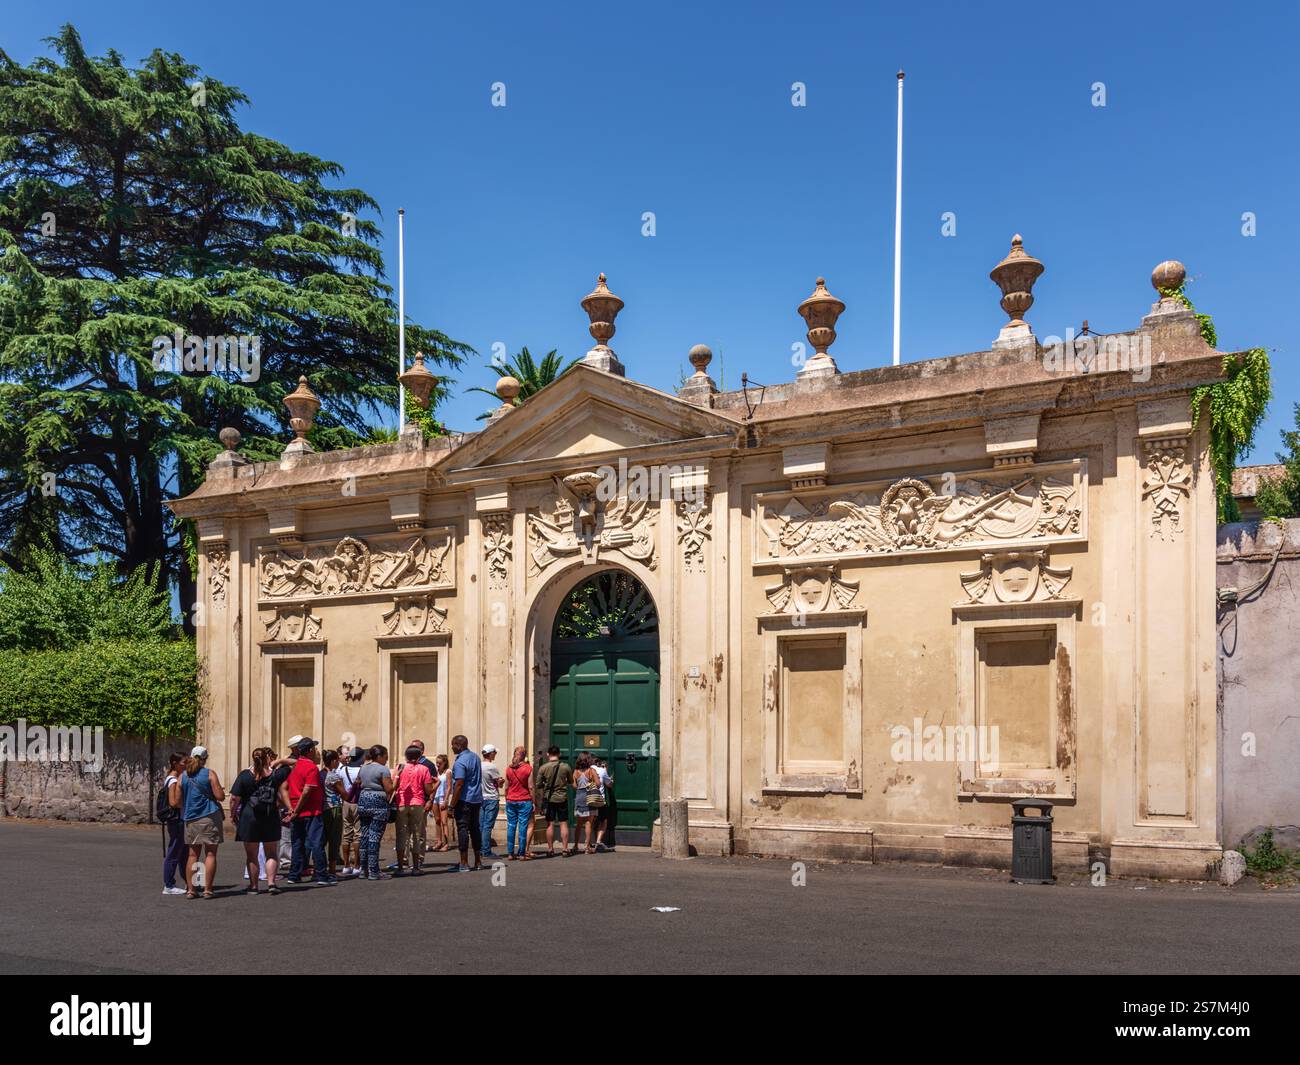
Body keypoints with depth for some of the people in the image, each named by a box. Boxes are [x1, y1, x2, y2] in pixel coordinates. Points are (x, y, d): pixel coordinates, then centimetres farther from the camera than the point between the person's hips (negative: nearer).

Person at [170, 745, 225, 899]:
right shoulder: (209, 774, -5)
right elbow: (220, 797, -10)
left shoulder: (182, 777, 6)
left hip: (191, 820, 4)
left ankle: (190, 890, 9)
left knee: (193, 855, 11)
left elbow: (176, 802, 7)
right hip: (209, 817, -4)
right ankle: (207, 889, -2)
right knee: (210, 854, 1)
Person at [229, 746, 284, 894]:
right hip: (271, 819, 1)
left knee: (251, 855, 10)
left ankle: (253, 886, 15)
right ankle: (271, 883, 2)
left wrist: (233, 814, 5)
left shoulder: (245, 775, -7)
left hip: (249, 818, -1)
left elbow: (235, 798, -8)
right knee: (272, 854, 13)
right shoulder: (275, 774, -4)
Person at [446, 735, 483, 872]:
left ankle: (464, 864, -5)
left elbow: (459, 785, -21)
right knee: (475, 829, 14)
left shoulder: (460, 762, -16)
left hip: (464, 800, -8)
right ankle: (478, 862, 18)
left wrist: (451, 805, -16)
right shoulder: (475, 757, 11)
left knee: (462, 829, -4)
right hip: (477, 799, 8)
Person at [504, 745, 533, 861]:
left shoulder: (509, 768, 4)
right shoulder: (528, 768, -6)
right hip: (524, 800, -3)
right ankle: (522, 854, 0)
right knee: (523, 827, 0)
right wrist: (533, 801, 1)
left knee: (511, 826, 7)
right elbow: (530, 787, -6)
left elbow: (506, 787, 7)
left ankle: (510, 853, 7)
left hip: (511, 800, 3)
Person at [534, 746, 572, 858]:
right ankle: (565, 849, 5)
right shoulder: (566, 767, -4)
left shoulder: (543, 768, -5)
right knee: (563, 824, 5)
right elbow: (571, 781, 10)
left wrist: (540, 801, 13)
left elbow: (539, 786, -1)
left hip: (549, 798, 0)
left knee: (550, 824, 5)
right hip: (562, 798, 0)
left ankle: (550, 849, 8)